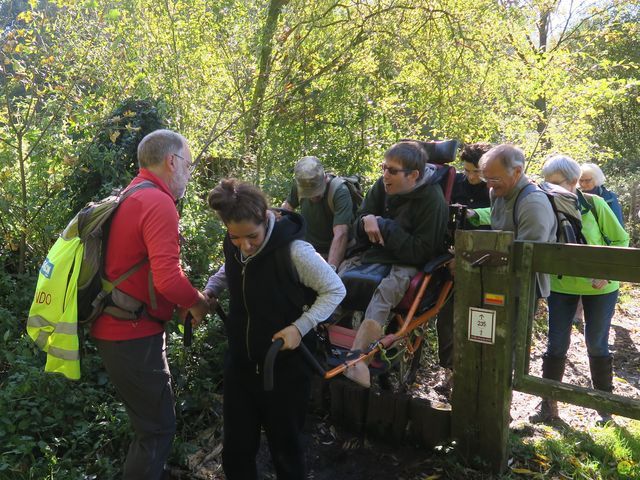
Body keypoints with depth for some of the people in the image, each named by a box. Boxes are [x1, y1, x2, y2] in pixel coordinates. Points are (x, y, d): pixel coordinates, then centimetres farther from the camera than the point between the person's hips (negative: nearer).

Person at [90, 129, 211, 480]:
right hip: (133, 335, -10)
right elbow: (167, 277, -27)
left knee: (151, 422, 22)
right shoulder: (159, 202, -18)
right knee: (158, 429, 3)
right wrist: (197, 302, -9)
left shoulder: (129, 198, 12)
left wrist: (183, 300, 9)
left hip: (117, 329, 10)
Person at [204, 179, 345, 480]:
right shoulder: (233, 246, -7)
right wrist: (210, 291, -2)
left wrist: (300, 326, -24)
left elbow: (335, 289, -14)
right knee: (235, 450, 17)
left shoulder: (293, 250, -25)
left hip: (285, 367, -5)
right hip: (239, 363, 5)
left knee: (285, 449, 15)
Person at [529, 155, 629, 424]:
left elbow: (620, 240, -6)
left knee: (597, 344, 9)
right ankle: (549, 405, 18)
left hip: (599, 287, -1)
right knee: (556, 344, 3)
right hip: (562, 286, 1)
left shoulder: (595, 204, -15)